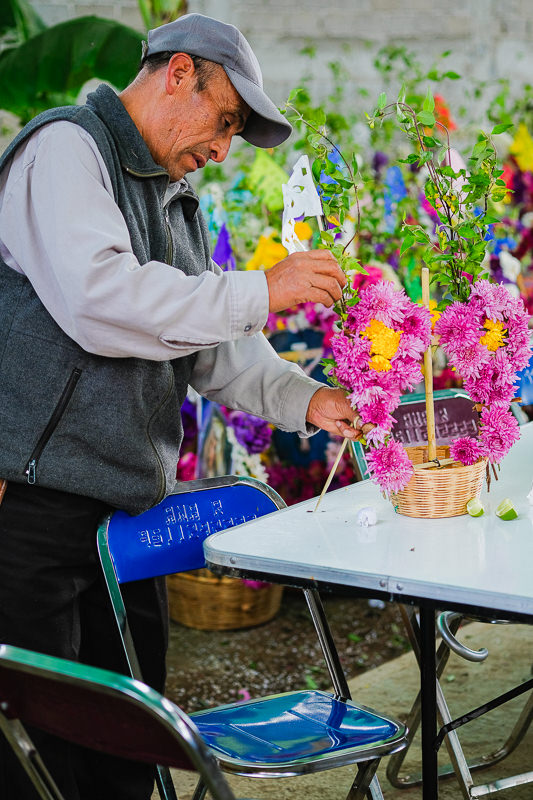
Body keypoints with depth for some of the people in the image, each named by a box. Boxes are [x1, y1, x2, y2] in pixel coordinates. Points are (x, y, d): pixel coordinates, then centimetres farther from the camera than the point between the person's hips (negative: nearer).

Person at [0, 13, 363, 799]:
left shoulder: (176, 204, 20)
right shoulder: (65, 148, -9)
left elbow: (211, 347, 19)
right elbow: (97, 298, -25)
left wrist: (304, 398, 3)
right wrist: (260, 292, -20)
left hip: (128, 511, 9)